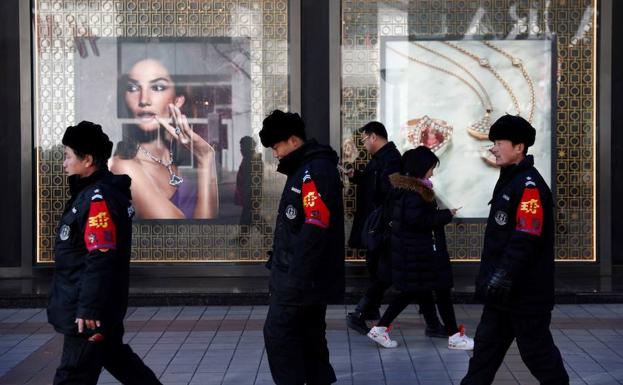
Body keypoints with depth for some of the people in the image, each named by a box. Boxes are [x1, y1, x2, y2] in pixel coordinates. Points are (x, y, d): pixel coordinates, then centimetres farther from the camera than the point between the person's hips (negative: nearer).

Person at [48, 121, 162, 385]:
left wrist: (89, 310, -26)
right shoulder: (91, 193, 12)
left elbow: (101, 261, -26)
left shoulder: (98, 199, -21)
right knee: (115, 355, 23)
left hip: (87, 313, -10)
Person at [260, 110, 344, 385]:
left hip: (300, 277, -10)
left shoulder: (316, 171, -17)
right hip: (308, 276, 10)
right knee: (309, 337, 14)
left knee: (278, 335, -7)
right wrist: (279, 265, 20)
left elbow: (315, 230, -24)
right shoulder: (306, 168, 16)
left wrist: (297, 277, -25)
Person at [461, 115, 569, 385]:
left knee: (535, 348, 3)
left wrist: (503, 277, -27)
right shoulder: (508, 181, 14)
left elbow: (525, 241, -26)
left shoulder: (530, 186, -18)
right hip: (502, 290, 10)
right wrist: (489, 276, 22)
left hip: (525, 291, -10)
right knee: (487, 343, 12)